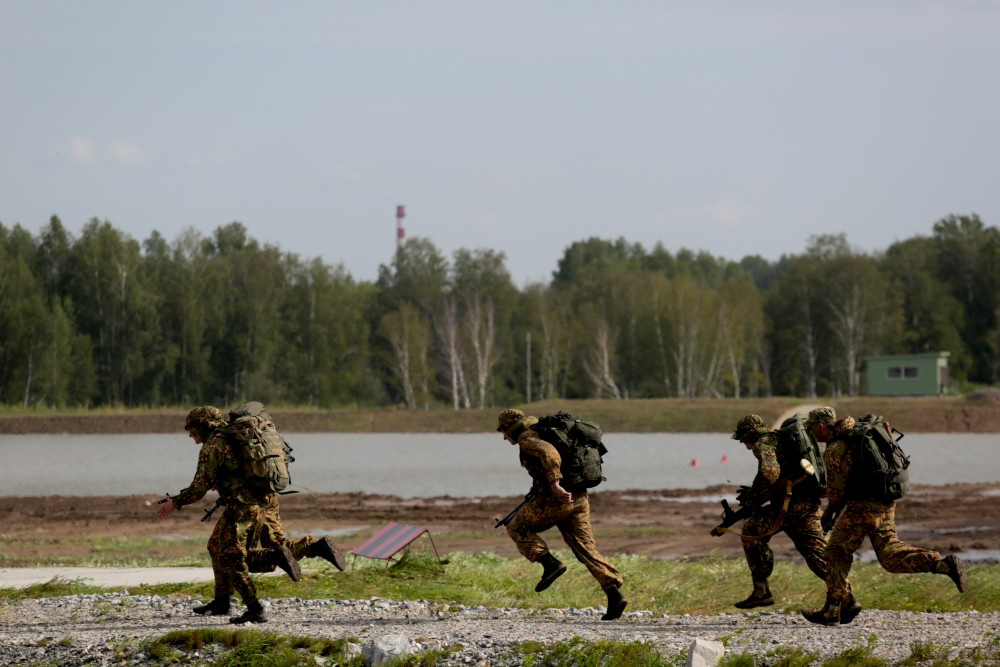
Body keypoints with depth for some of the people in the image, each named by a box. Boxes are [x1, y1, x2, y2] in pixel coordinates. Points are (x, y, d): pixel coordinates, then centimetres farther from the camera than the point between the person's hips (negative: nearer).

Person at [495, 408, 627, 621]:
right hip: (578, 497, 8)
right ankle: (614, 593, -9)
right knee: (586, 548, 4)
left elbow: (549, 453, -26)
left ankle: (550, 563, -3)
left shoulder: (527, 438, -5)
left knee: (517, 528, 11)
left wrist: (555, 484, -30)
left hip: (555, 499, -8)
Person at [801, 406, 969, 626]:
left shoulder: (835, 449, -11)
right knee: (890, 554, 8)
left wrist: (831, 511, 11)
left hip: (863, 506, -8)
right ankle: (944, 564, -8)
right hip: (886, 503, 8)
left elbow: (836, 489, -10)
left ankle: (832, 611, 8)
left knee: (837, 551, 5)